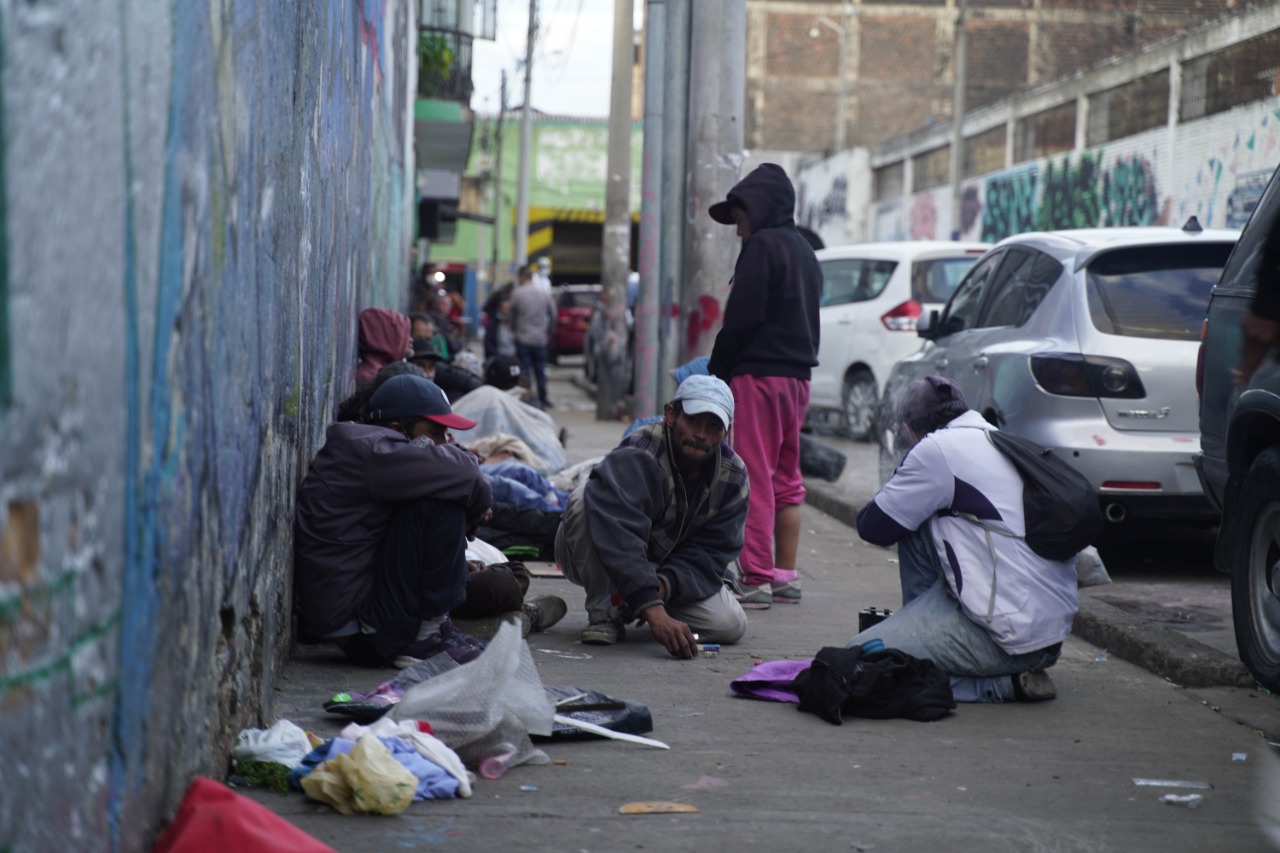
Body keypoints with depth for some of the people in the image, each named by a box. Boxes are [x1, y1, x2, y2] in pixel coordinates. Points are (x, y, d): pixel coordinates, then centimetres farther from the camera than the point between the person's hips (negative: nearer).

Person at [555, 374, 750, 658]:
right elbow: (620, 541, -43)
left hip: (668, 569, 5)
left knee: (731, 625, -17)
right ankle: (603, 613, -22)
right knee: (584, 499, -36)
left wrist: (663, 586, -33)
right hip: (599, 560, -5)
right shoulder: (635, 457, -31)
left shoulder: (733, 477, -11)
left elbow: (710, 554, -13)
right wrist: (654, 612, -52)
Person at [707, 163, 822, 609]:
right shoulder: (803, 250, 19)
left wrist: (718, 367, -5)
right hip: (798, 375, 9)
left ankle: (757, 579, -12)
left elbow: (743, 317, -16)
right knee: (786, 479, 13)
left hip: (759, 375, -9)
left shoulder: (762, 246, -10)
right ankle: (785, 576, 15)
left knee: (754, 477, -9)